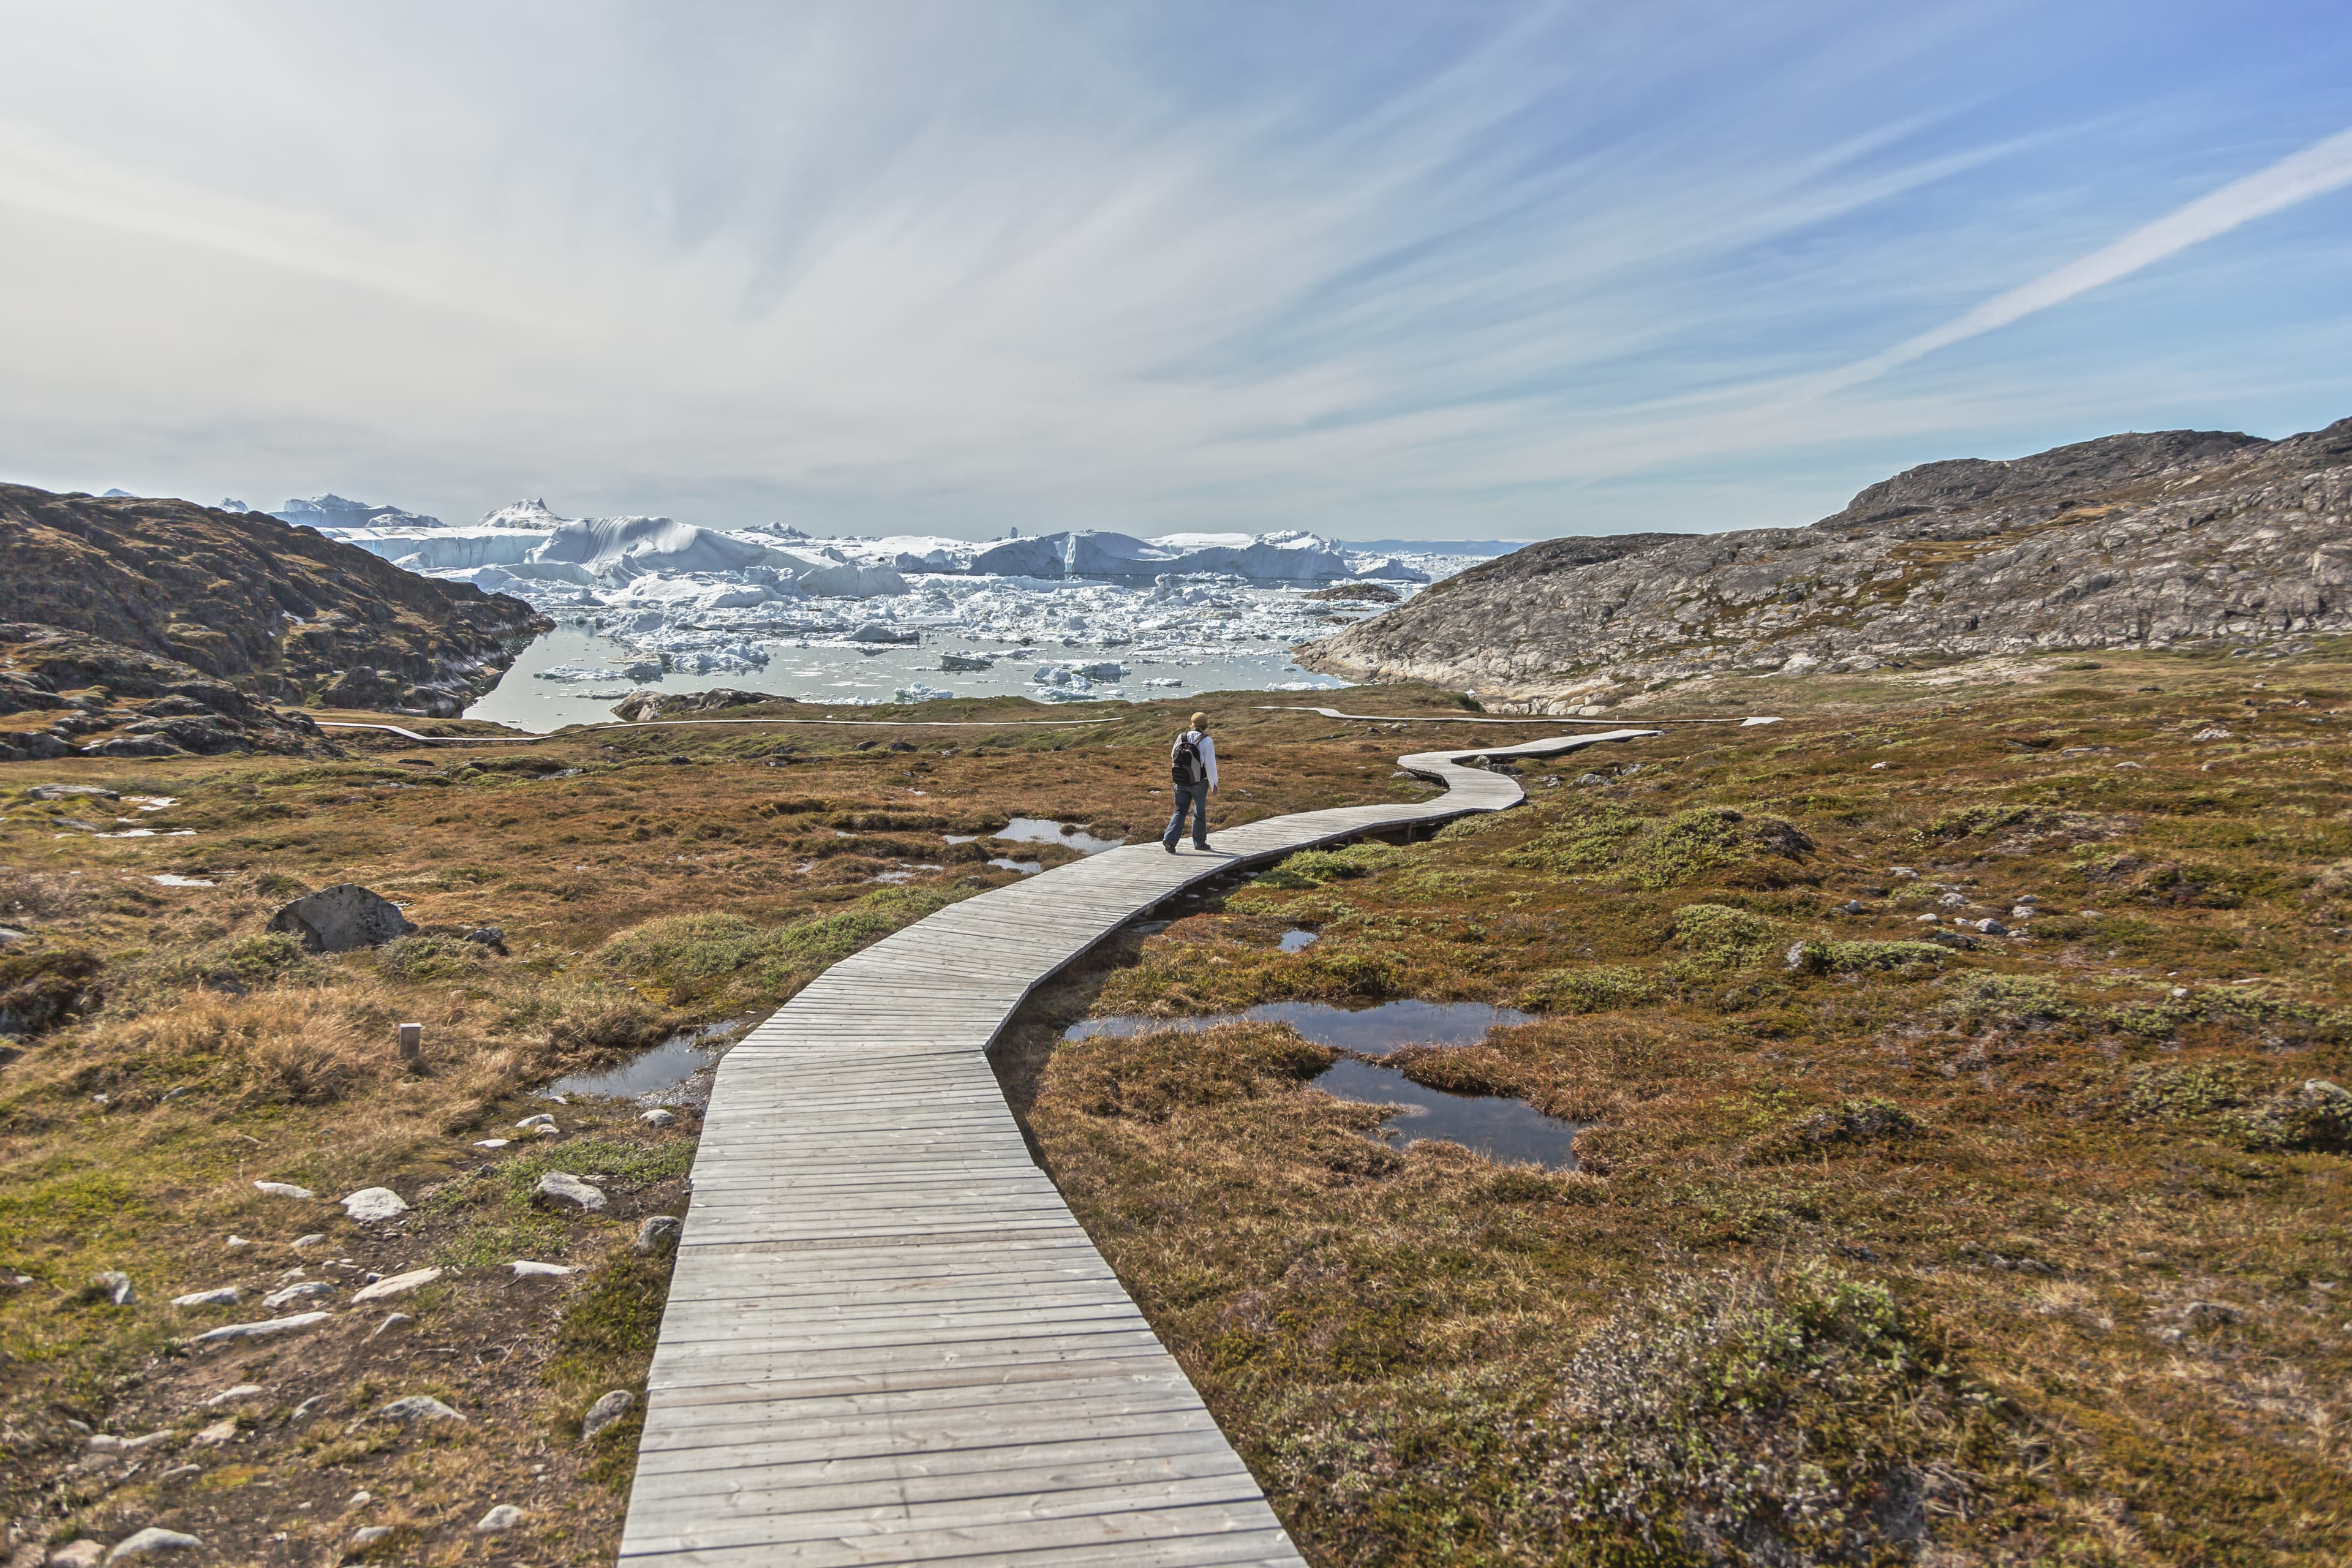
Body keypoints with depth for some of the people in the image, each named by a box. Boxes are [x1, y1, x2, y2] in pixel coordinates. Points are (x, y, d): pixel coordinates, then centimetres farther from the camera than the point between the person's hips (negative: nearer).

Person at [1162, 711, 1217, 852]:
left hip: (1180, 782, 3)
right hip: (1199, 783, -3)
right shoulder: (1207, 741, -13)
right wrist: (1214, 783, -1)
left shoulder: (1181, 737, -2)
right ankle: (1199, 842, 27)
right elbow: (1211, 765, -12)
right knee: (1200, 812, 15)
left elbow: (1173, 756, 11)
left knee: (1180, 811, 10)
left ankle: (1169, 839, -9)